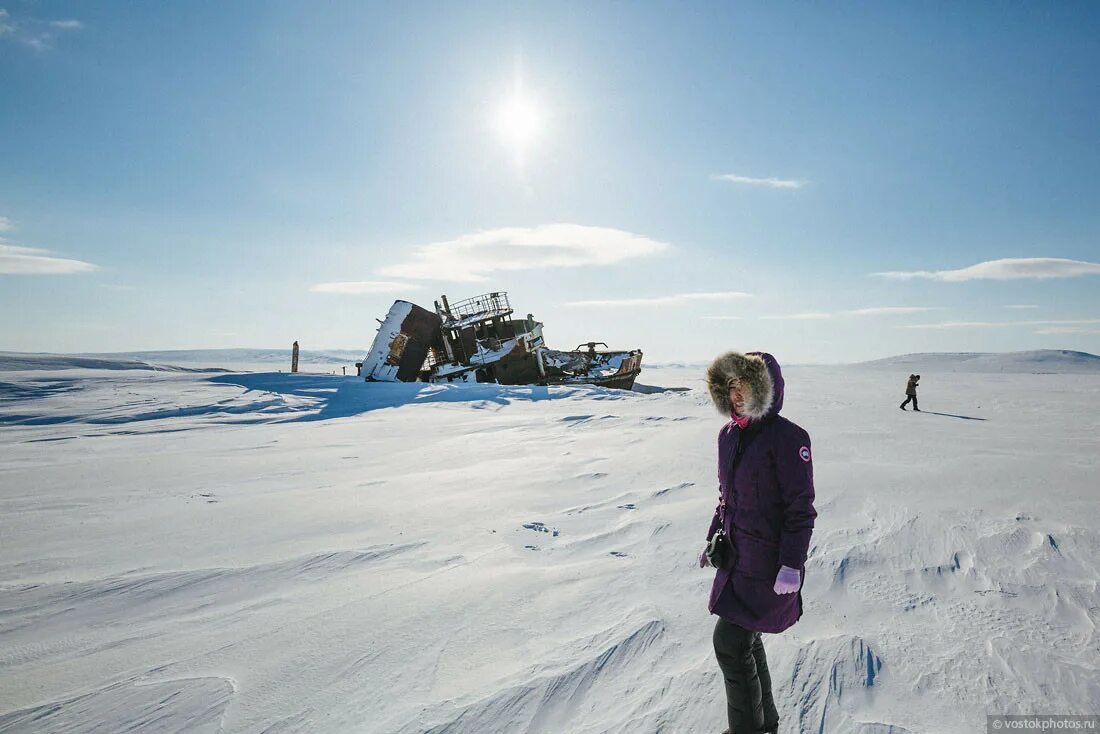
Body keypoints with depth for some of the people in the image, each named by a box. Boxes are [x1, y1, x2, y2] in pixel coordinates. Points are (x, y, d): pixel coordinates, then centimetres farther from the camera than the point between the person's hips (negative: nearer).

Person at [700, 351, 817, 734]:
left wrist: (792, 565, -19)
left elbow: (800, 508, -16)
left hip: (768, 565, -7)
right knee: (745, 643, 18)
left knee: (730, 644, -3)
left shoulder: (787, 437, -18)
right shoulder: (728, 434, 5)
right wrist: (712, 539, 18)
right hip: (736, 557, 8)